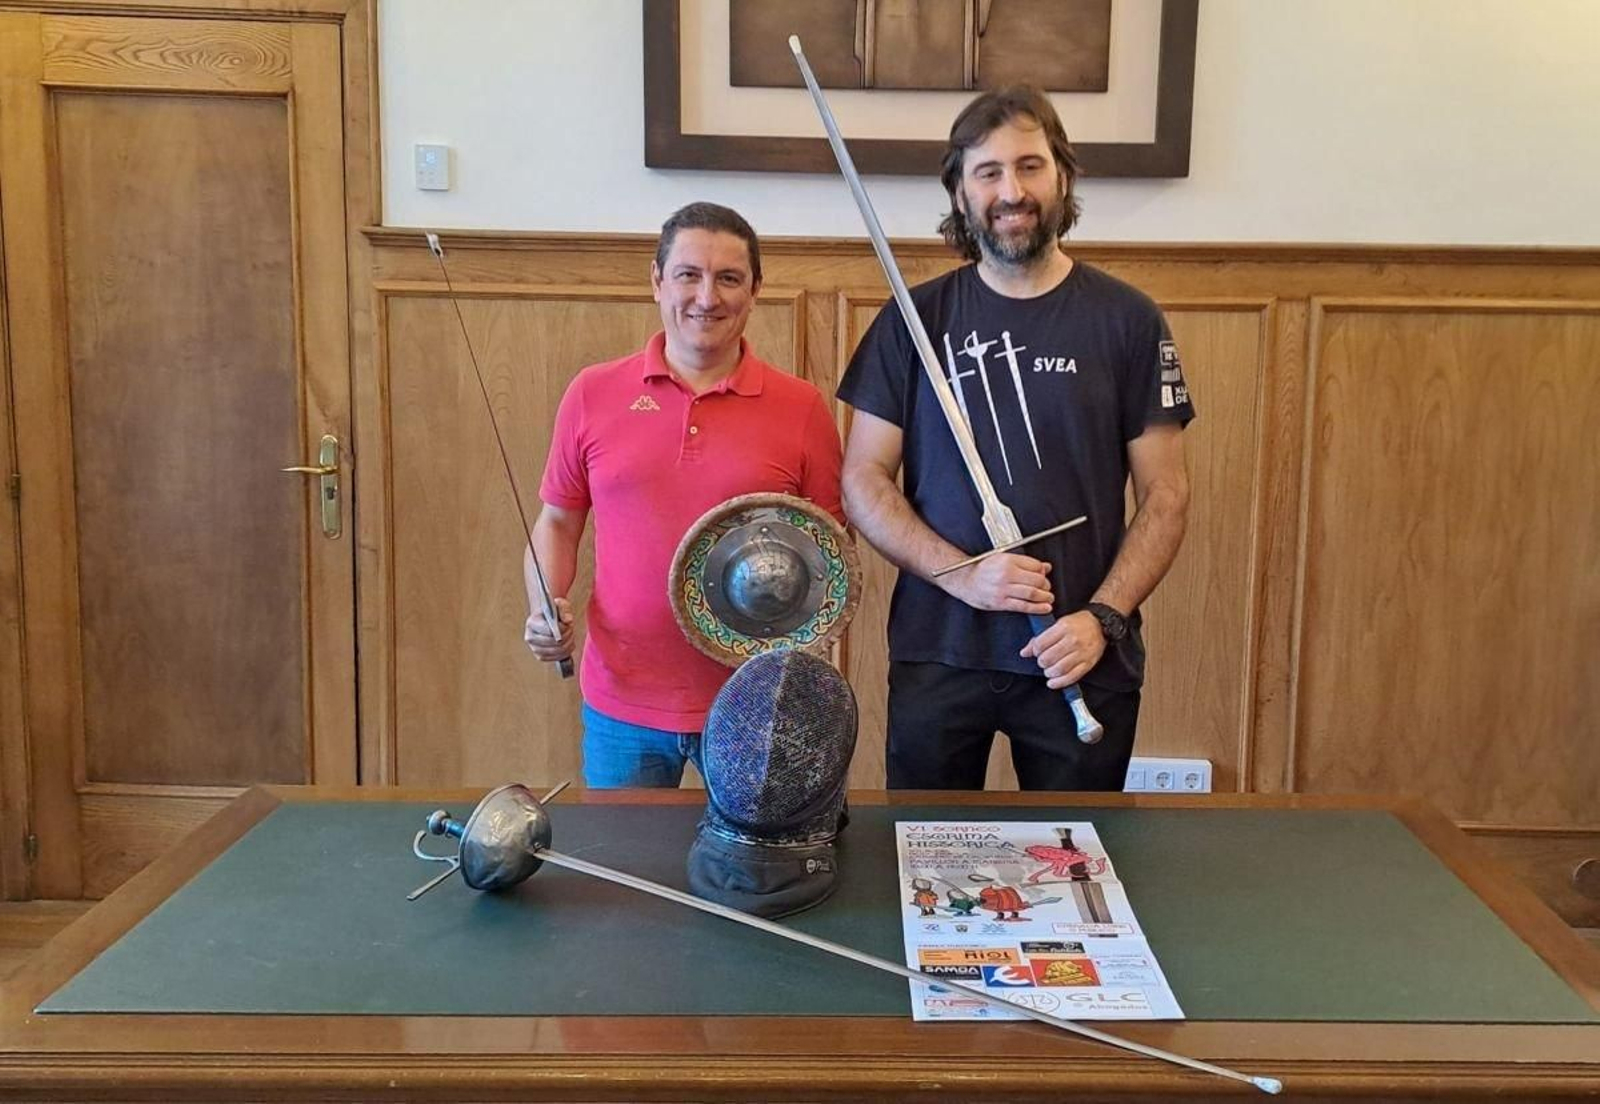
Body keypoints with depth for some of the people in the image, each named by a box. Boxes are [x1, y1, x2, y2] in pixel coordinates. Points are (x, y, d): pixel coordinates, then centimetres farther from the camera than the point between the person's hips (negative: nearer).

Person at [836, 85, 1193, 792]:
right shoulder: (914, 319, 1)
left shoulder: (1128, 320, 0)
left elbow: (1165, 495, 0)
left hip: (1083, 660, 0)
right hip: (937, 651, 1)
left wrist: (1102, 617, -13)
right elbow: (863, 480, -1)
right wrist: (960, 574, -15)